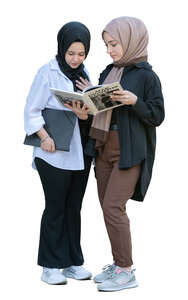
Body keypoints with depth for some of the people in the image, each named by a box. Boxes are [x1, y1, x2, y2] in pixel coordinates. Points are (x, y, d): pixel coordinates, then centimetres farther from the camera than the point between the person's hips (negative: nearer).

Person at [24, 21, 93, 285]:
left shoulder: (84, 73, 11)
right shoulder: (48, 73, -7)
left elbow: (91, 106, 12)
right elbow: (32, 111, -9)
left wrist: (86, 113, -10)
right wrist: (44, 137, -22)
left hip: (80, 152, 6)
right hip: (55, 153, -6)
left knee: (74, 207, 10)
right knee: (55, 208, 0)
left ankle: (72, 262, 19)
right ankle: (51, 266, 8)